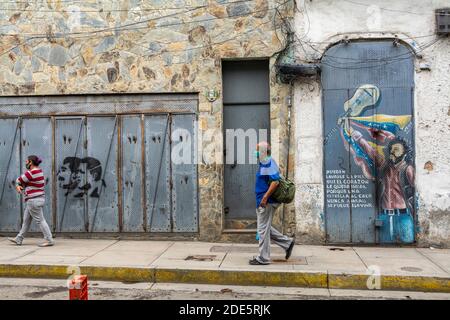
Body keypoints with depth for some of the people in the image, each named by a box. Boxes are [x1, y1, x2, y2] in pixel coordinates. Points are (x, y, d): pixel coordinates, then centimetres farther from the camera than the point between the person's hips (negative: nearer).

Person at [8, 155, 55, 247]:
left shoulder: (31, 173, -19)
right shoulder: (38, 171, 11)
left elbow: (19, 180, -6)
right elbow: (21, 181, 16)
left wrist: (19, 184, 16)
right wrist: (18, 186, -3)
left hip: (33, 200, -10)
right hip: (38, 199, 10)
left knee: (40, 220, -6)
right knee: (26, 221, 16)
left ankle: (49, 240, -4)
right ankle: (18, 239, 26)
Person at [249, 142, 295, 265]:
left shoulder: (269, 164, -16)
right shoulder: (263, 163, 15)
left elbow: (275, 182, -25)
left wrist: (265, 197, -26)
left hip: (267, 202, -10)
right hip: (262, 202, 10)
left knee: (263, 229, -1)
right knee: (265, 228, 17)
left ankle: (263, 258, 9)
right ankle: (287, 242, 24)